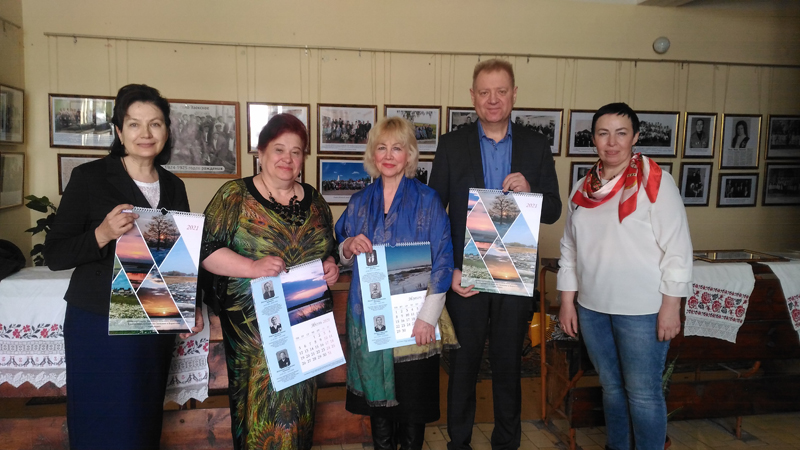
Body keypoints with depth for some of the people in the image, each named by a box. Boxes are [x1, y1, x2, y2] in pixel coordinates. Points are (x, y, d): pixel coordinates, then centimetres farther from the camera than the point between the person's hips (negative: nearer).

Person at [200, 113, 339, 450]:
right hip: (253, 326, -4)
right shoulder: (235, 195, -3)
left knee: (298, 402, 12)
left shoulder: (314, 200, 10)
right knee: (260, 401, 1)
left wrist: (331, 266, -2)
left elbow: (329, 250, 20)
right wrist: (253, 267, -23)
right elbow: (206, 250, -10)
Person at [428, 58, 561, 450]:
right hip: (464, 276, -1)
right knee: (463, 363, 13)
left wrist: (529, 192, -18)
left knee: (508, 364, 15)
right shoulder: (451, 145, 0)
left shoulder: (536, 146, 3)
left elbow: (553, 212, 4)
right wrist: (448, 270, -10)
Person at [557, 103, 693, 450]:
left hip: (642, 310, -5)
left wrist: (671, 305, -12)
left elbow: (677, 247, -10)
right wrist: (567, 300, 9)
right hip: (592, 308, 5)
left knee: (642, 393, 4)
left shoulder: (654, 181, -8)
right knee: (611, 386, 18)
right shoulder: (583, 189, 8)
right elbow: (569, 248, 12)